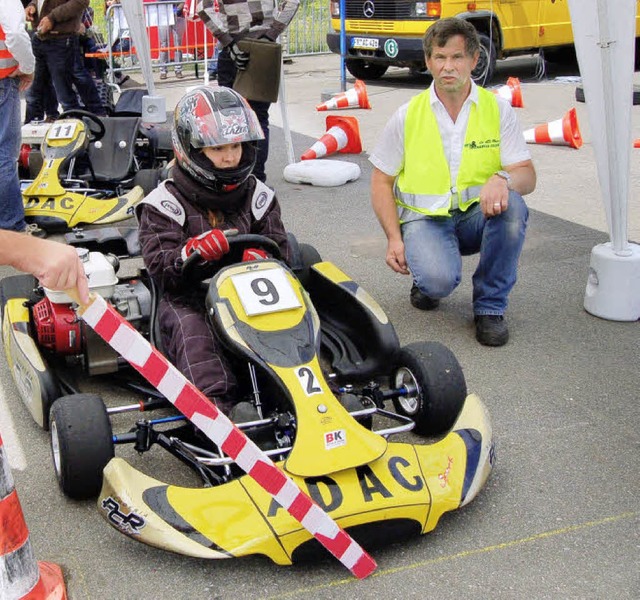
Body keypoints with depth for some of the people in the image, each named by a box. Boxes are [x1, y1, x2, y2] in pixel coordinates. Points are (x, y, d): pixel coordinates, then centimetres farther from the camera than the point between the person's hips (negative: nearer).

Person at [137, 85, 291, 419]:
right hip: (188, 299, -2)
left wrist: (261, 256, -19)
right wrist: (193, 251, -30)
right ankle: (218, 401, -50)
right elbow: (159, 266, -8)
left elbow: (280, 249, 8)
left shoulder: (258, 197, 13)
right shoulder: (165, 204, 1)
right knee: (190, 329, -36)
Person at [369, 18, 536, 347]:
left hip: (478, 215, 2)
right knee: (440, 279, -32)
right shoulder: (407, 116, -1)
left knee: (512, 206, -32)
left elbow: (527, 175, -7)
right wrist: (394, 238, -9)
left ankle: (489, 306, -12)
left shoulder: (498, 109, -1)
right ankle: (425, 279, 10)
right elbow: (381, 181, 4)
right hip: (424, 218, -2)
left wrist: (503, 178, -32)